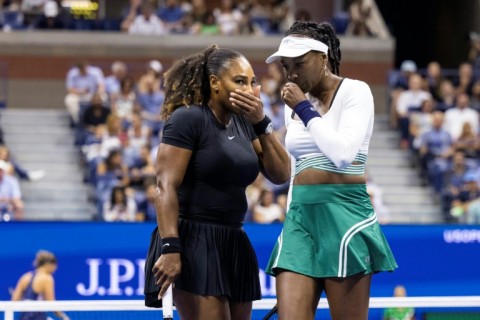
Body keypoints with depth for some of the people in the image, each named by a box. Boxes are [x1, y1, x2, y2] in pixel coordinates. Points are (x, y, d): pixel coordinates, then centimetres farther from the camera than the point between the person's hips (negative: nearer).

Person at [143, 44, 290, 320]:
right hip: (193, 243, -7)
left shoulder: (244, 123, 12)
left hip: (233, 245, 7)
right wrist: (170, 248, -24)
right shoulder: (188, 119, -8)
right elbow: (166, 186, -15)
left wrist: (261, 123, -4)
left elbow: (281, 174, 7)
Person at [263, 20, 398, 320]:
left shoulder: (355, 91, -4)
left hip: (343, 212, -6)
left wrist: (306, 110, -10)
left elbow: (343, 152, -18)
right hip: (301, 214, 6)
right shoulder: (294, 104, 16)